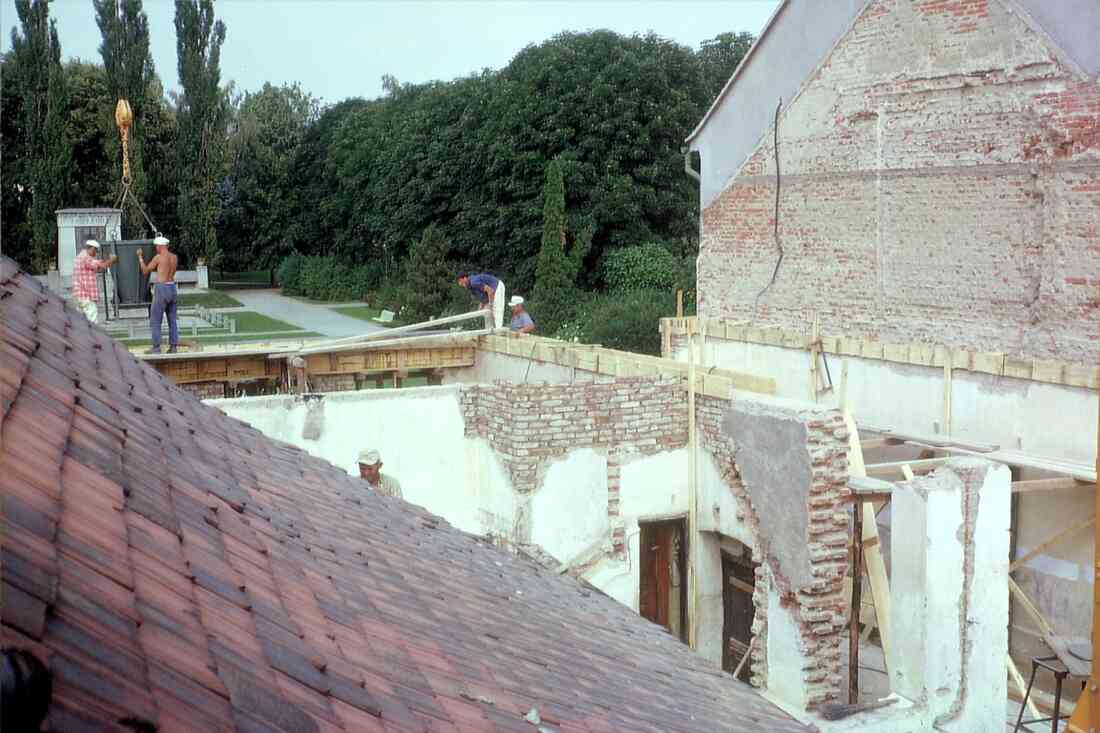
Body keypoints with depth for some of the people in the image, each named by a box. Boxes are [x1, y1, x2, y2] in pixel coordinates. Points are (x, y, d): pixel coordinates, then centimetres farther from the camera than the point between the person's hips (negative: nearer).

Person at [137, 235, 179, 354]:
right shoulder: (175, 257, 7)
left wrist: (140, 257, 13)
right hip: (172, 289, 6)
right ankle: (173, 347, 8)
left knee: (155, 320, 0)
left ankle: (156, 348, -2)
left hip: (161, 289, -6)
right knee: (172, 320, 10)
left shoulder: (158, 257, -10)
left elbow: (145, 271, 0)